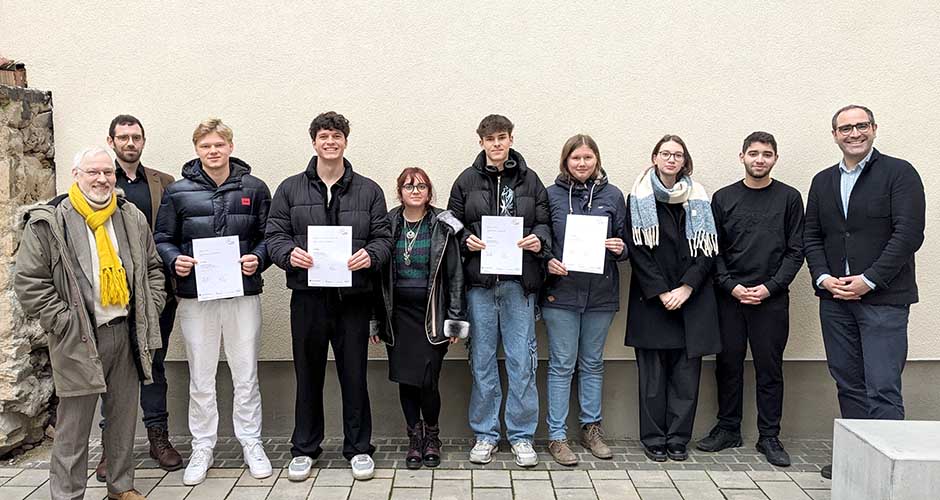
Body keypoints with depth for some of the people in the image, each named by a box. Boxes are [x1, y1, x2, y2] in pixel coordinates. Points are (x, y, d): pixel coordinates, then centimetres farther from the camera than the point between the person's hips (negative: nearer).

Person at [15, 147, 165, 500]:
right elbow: (28, 281, -6)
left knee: (124, 417, 14)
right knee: (74, 425, 2)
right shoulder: (48, 223, -5)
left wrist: (150, 309, 6)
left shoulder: (132, 218, 9)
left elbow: (153, 267, 17)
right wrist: (63, 321, -11)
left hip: (127, 332, 5)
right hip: (78, 339, -4)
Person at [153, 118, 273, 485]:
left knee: (246, 375, 9)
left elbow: (268, 235, 8)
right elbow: (162, 240, 8)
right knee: (200, 379, 10)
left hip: (244, 294, 0)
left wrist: (258, 257, -11)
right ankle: (202, 448, 24)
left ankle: (251, 444, 22)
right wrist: (174, 260, -11)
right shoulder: (177, 192, 3)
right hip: (196, 297, 0)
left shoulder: (254, 188, 4)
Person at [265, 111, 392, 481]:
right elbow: (274, 235, 6)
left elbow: (383, 238, 6)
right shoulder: (290, 189, 7)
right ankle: (304, 449, 26)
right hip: (307, 295, 0)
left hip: (354, 296, 0)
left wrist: (371, 255, -15)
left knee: (354, 374, 7)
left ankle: (358, 448, 22)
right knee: (308, 374, 10)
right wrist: (289, 253, -15)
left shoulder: (369, 191, 8)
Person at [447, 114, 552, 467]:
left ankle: (521, 435, 16)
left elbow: (545, 222, 11)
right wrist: (467, 239, -8)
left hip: (520, 282, 0)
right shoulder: (467, 181, 7)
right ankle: (485, 434, 20)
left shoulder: (529, 180, 8)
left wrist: (538, 240, -10)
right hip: (480, 282, 0)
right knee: (482, 360, 7)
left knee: (522, 361, 3)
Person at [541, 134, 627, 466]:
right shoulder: (552, 195, 1)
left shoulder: (612, 195, 6)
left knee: (592, 363, 13)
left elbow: (624, 241, 11)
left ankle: (591, 428, 27)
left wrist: (620, 248, -11)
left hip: (601, 293, 2)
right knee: (562, 365, 2)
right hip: (561, 292, -2)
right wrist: (547, 261, -13)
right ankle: (557, 436, 11)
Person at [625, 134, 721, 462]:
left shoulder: (698, 199, 9)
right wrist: (661, 292, -10)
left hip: (692, 298, 2)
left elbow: (707, 251, 4)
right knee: (653, 372, 1)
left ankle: (678, 438, 14)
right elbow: (637, 251, -3)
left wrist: (686, 288, -9)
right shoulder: (639, 198, 3)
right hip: (651, 299, -2)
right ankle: (654, 439, 12)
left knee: (686, 372, 3)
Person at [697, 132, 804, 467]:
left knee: (770, 369, 4)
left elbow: (795, 251, 2)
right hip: (729, 297, 1)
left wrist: (770, 287, -9)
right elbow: (713, 250, 5)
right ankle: (728, 428, 20)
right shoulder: (723, 198, 7)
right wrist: (732, 286, -7)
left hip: (772, 298, -1)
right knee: (728, 365, 7)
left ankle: (769, 437, 15)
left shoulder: (789, 198, 5)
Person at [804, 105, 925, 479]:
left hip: (884, 298, -5)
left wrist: (869, 280, -15)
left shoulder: (899, 173, -3)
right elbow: (811, 237, 12)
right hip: (835, 298, 6)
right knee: (848, 384, 11)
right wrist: (823, 277, -4)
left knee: (883, 389, -7)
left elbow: (909, 233, -11)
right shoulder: (823, 182, 14)